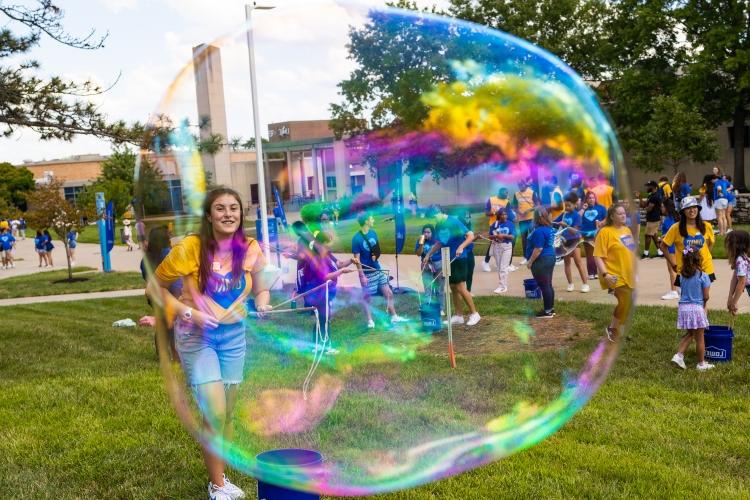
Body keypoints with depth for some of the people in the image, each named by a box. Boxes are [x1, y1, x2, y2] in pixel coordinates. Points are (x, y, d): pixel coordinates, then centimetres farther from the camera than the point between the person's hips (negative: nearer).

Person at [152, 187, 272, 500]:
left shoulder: (251, 249, -8)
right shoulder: (190, 248, -19)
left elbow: (261, 289, 6)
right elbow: (156, 286, -8)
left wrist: (262, 305, -16)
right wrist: (188, 312, -19)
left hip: (233, 335, 4)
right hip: (196, 336, -4)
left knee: (227, 413, 14)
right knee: (214, 413, -10)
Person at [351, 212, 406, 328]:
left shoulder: (373, 233, 1)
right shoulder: (356, 239, -19)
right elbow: (357, 259, -16)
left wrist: (375, 255, -2)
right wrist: (362, 275, -17)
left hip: (378, 269, 7)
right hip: (367, 273, -7)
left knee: (389, 293, 12)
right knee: (367, 297, 8)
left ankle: (394, 317, 25)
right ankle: (370, 320, 23)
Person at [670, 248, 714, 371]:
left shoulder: (682, 276, 1)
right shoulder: (703, 276, -12)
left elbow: (682, 292, 6)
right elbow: (706, 297, -8)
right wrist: (703, 303, 14)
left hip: (683, 307, 5)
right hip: (697, 308, -4)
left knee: (689, 334, 23)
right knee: (699, 338, 8)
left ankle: (679, 355, 11)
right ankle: (701, 363, 19)